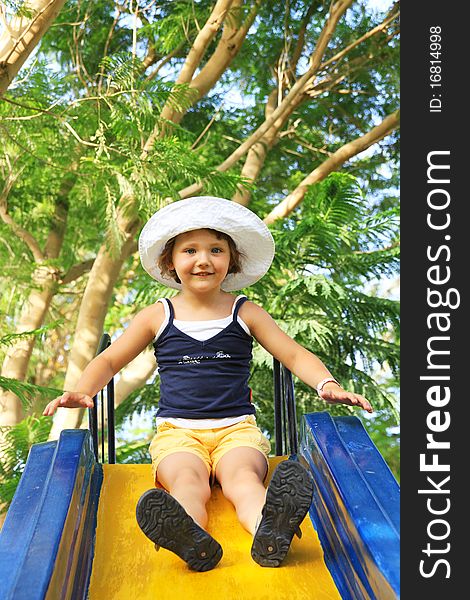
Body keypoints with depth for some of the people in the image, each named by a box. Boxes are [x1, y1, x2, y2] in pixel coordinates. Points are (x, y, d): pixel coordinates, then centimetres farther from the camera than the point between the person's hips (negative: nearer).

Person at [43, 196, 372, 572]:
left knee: (242, 475, -34)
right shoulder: (158, 317, 11)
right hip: (177, 430, 0)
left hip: (237, 427, 0)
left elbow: (294, 355, 8)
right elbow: (109, 360, 14)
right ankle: (192, 540, -64)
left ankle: (269, 531, -64)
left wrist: (328, 384, -12)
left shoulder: (245, 313, 11)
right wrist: (83, 390, -7)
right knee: (187, 480, -34)